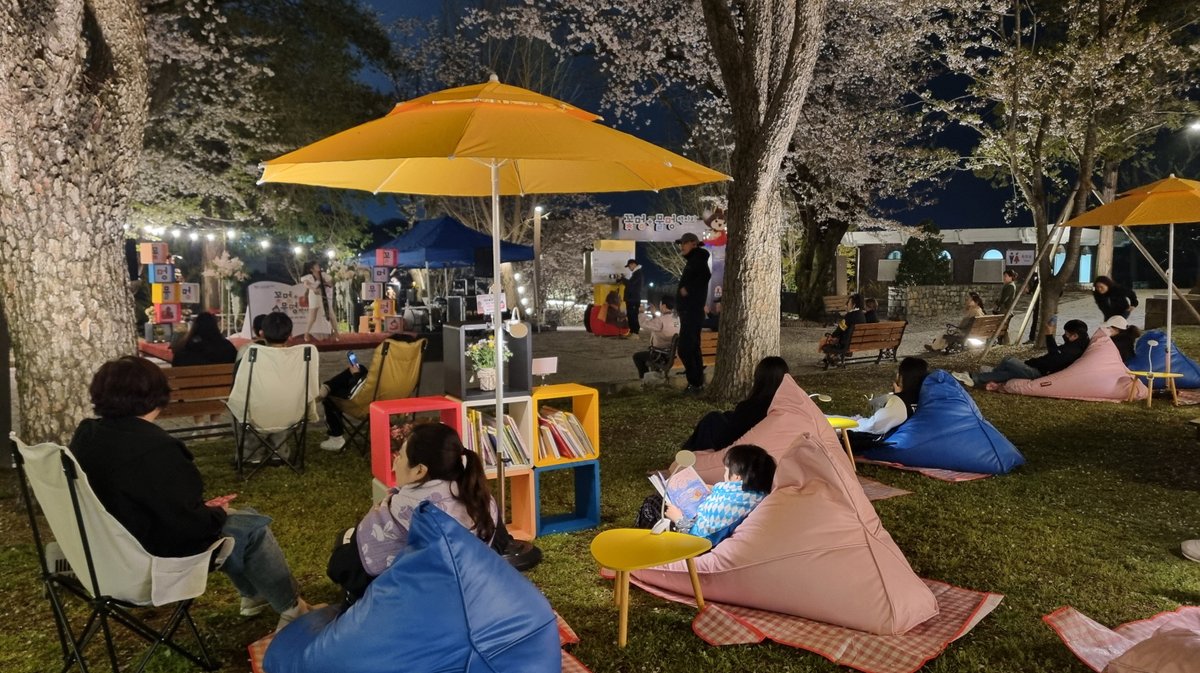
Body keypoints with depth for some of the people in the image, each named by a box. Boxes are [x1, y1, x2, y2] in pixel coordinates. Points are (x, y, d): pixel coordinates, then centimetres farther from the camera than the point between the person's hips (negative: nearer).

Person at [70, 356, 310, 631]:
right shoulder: (153, 447, -30)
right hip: (150, 557, -9)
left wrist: (205, 509, 7)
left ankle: (254, 594, 39)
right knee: (254, 529, 5)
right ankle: (292, 610, 19)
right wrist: (218, 513, -6)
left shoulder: (85, 435, -2)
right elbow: (188, 523, -28)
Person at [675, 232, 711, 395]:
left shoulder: (698, 258, -12)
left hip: (692, 311, -10)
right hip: (690, 311, 10)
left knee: (685, 349, -12)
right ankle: (697, 382, 19)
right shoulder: (693, 261, 17)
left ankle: (695, 383, -8)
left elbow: (705, 275, -28)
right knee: (692, 348, 13)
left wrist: (687, 289, -19)